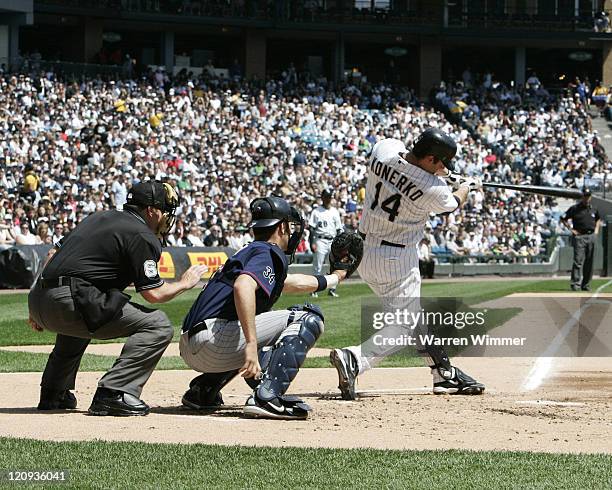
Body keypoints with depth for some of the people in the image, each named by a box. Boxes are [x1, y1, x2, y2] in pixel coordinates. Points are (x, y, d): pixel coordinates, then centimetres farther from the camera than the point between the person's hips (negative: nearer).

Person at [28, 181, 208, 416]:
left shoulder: (99, 217, 25)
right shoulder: (143, 236, 0)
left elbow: (54, 254, 27)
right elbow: (153, 293, -5)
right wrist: (185, 283, 15)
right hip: (70, 300, -9)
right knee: (158, 325, -7)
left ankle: (52, 393, 38)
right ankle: (113, 393, -16)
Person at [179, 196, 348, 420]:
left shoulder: (250, 251, 28)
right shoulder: (268, 253, -2)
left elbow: (292, 283, 46)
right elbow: (243, 285, -24)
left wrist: (334, 278, 61)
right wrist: (251, 344, -30)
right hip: (212, 340, -10)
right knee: (308, 317, -6)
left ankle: (202, 390, 21)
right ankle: (267, 397, -21)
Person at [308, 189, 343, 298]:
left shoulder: (335, 212, 13)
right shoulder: (316, 211, 3)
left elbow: (339, 229, 14)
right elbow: (311, 228, -1)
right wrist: (312, 243, -10)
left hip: (333, 241, 4)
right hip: (320, 241, -3)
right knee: (317, 266, -4)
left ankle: (332, 289, 6)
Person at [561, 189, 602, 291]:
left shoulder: (593, 209, 13)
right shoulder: (574, 208, -2)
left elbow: (598, 219, 32)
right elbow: (563, 219, 2)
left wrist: (596, 229, 16)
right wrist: (571, 229, -5)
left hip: (591, 236, 5)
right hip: (579, 237, -5)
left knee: (589, 263, 7)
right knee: (578, 261, -13)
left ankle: (586, 285, 14)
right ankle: (575, 284, -15)